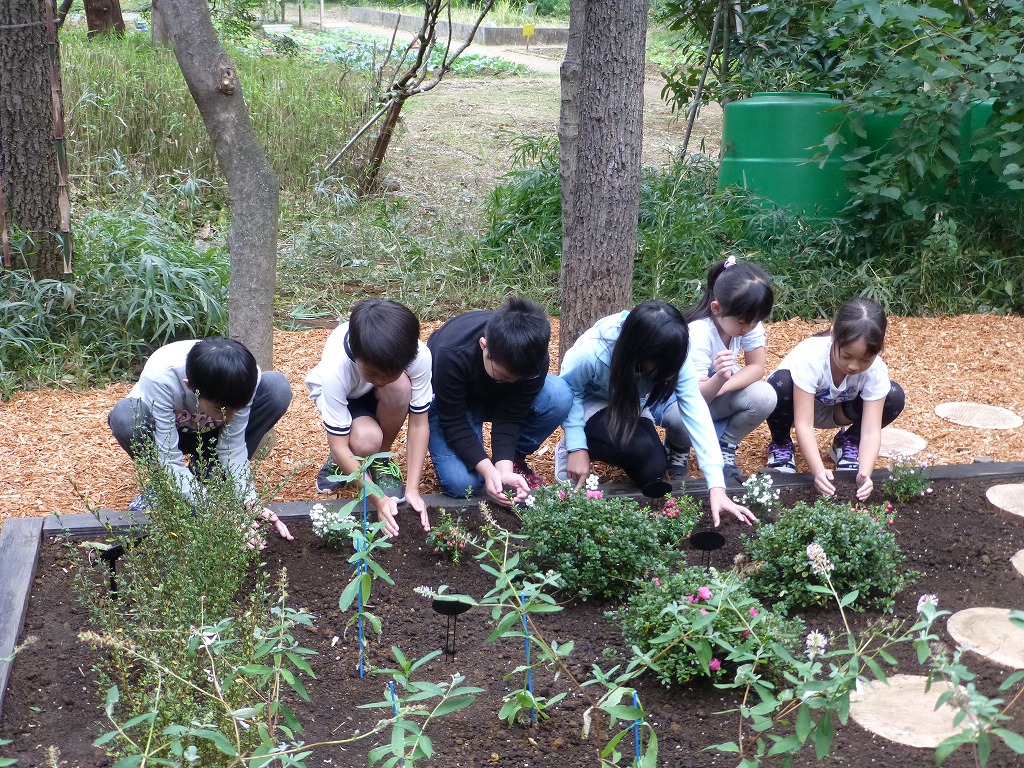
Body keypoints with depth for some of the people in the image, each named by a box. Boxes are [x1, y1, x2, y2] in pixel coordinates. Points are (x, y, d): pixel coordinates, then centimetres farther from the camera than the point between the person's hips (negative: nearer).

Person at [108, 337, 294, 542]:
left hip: (210, 434, 2)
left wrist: (249, 502, -34)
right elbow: (170, 458, -36)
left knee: (278, 387, -25)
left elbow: (232, 445, -22)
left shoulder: (246, 376, -31)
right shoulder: (161, 377, -39)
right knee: (124, 416, -38)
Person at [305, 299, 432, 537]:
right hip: (345, 397, -2)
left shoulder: (419, 356, -36)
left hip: (385, 399, 3)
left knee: (399, 385, -35)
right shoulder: (334, 369, -40)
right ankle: (341, 463, 2)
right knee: (366, 442, -36)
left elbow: (418, 424, -24)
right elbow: (339, 445, -32)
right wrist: (378, 498, -37)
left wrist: (413, 489, -29)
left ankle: (381, 460, -9)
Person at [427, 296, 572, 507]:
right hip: (451, 402, -3)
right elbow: (454, 422, -31)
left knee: (558, 396, -29)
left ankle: (514, 460, -5)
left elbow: (509, 417, -23)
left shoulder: (534, 359, -30)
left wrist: (504, 468, -36)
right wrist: (487, 469, -40)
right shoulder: (452, 354, -39)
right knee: (462, 484, -27)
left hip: (499, 399, 3)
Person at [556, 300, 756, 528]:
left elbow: (696, 415, -29)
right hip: (590, 405, -4)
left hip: (630, 406, 4)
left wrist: (717, 486, -35)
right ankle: (570, 448, -5)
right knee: (640, 448, -31)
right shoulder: (591, 353, -38)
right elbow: (569, 391, -19)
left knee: (653, 472, -18)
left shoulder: (672, 358, -27)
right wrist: (577, 447, -25)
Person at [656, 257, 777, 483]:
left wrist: (720, 387, -28)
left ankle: (724, 449, 1)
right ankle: (678, 448, -1)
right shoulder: (698, 334, -32)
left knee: (765, 397, -22)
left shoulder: (749, 320, -17)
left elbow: (756, 368, -12)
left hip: (713, 390, 5)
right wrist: (719, 378, -55)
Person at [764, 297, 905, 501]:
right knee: (780, 384, -38)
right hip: (798, 407, -2)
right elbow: (804, 424, -39)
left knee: (894, 396, -23)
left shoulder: (876, 370, -27)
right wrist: (818, 471, -53)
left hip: (837, 410, 3)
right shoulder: (810, 356, -37)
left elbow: (871, 430, -31)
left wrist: (865, 474, -48)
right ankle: (781, 444, -8)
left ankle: (848, 442, 4)